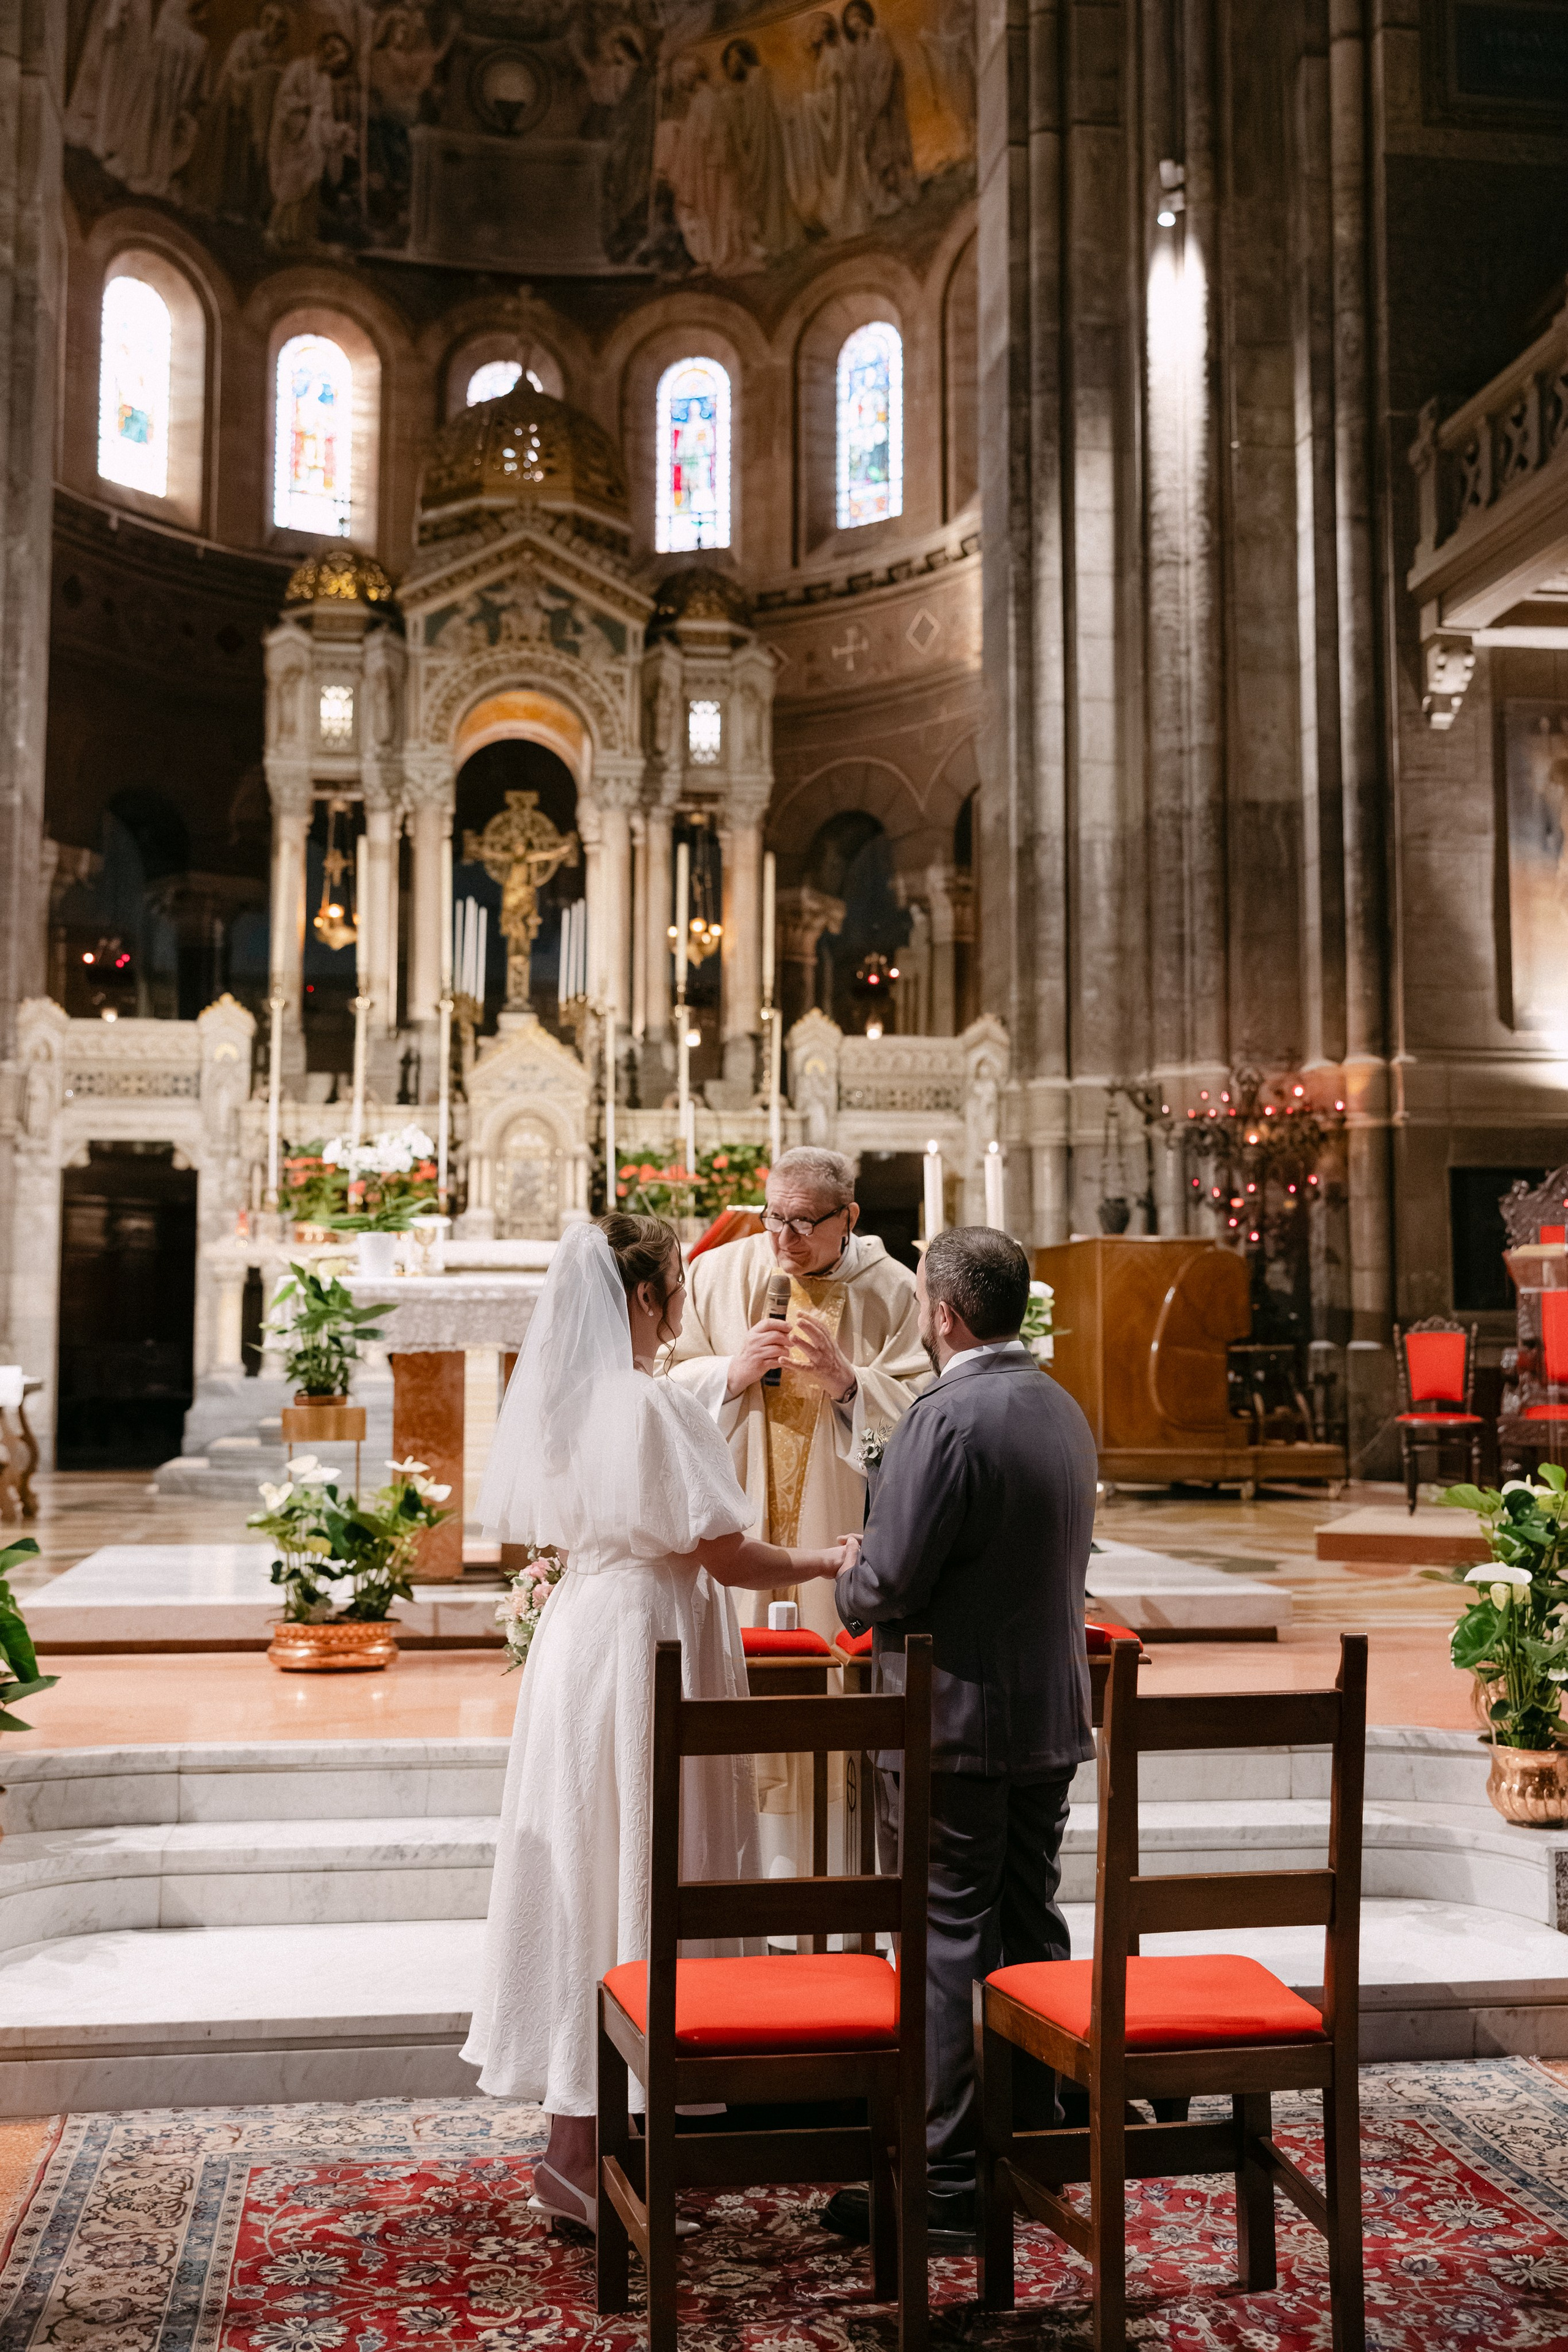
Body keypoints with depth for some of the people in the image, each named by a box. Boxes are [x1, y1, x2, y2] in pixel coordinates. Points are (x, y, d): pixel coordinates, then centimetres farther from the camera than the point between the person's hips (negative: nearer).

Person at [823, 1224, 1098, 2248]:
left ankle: (944, 2181, 7)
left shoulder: (949, 1416, -20)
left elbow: (890, 1583, -22)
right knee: (1032, 1933, 17)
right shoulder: (1064, 1408, 8)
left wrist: (846, 1581, 1)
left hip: (955, 1719, -8)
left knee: (944, 1946, 0)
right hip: (1052, 1714, 8)